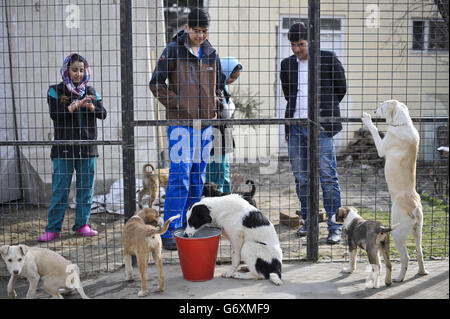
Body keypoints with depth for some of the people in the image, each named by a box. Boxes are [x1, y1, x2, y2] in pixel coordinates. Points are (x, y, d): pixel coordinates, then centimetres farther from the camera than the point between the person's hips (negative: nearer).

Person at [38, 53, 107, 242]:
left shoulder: (90, 92, 13)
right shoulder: (56, 91, 4)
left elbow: (103, 113, 2)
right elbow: (54, 114, -10)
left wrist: (90, 106, -17)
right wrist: (76, 105, -18)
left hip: (87, 148, 3)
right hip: (63, 148, -3)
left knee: (86, 189, 6)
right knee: (60, 190, -2)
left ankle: (82, 225, 17)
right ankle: (53, 228, 4)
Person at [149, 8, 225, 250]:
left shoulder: (211, 54, 11)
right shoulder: (173, 51, -4)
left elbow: (219, 83, 25)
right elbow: (156, 84, -4)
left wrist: (213, 106, 11)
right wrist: (178, 105, -10)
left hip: (205, 123, 6)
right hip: (180, 122, -6)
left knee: (198, 177, 10)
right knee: (179, 176, -10)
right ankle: (170, 232, -5)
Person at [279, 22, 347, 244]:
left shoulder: (328, 60, 0)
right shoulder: (287, 64, 12)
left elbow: (341, 89, 8)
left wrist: (324, 109, 12)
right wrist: (298, 111, 14)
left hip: (321, 126, -4)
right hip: (295, 127, 5)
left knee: (328, 178, -5)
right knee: (300, 177, 9)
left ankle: (335, 227, 0)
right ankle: (308, 221, 22)